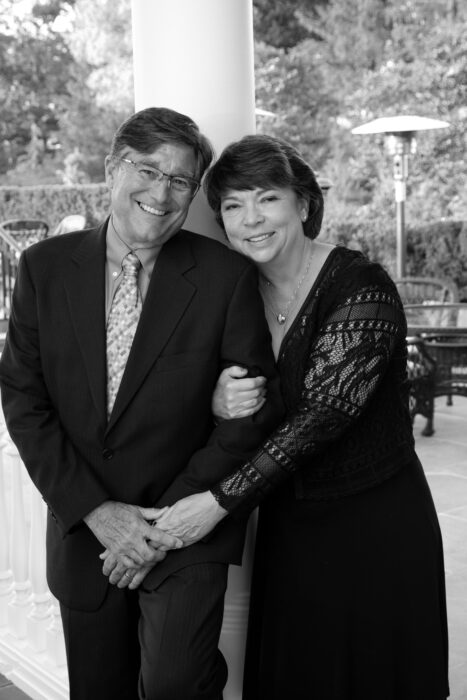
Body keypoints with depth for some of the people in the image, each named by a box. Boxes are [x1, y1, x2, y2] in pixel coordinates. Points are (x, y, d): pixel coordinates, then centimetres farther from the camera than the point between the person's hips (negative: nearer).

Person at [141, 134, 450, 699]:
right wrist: (219, 403, -19)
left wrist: (219, 500, -23)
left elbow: (324, 410, -25)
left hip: (376, 526, -5)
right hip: (288, 525, 6)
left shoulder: (362, 289, -18)